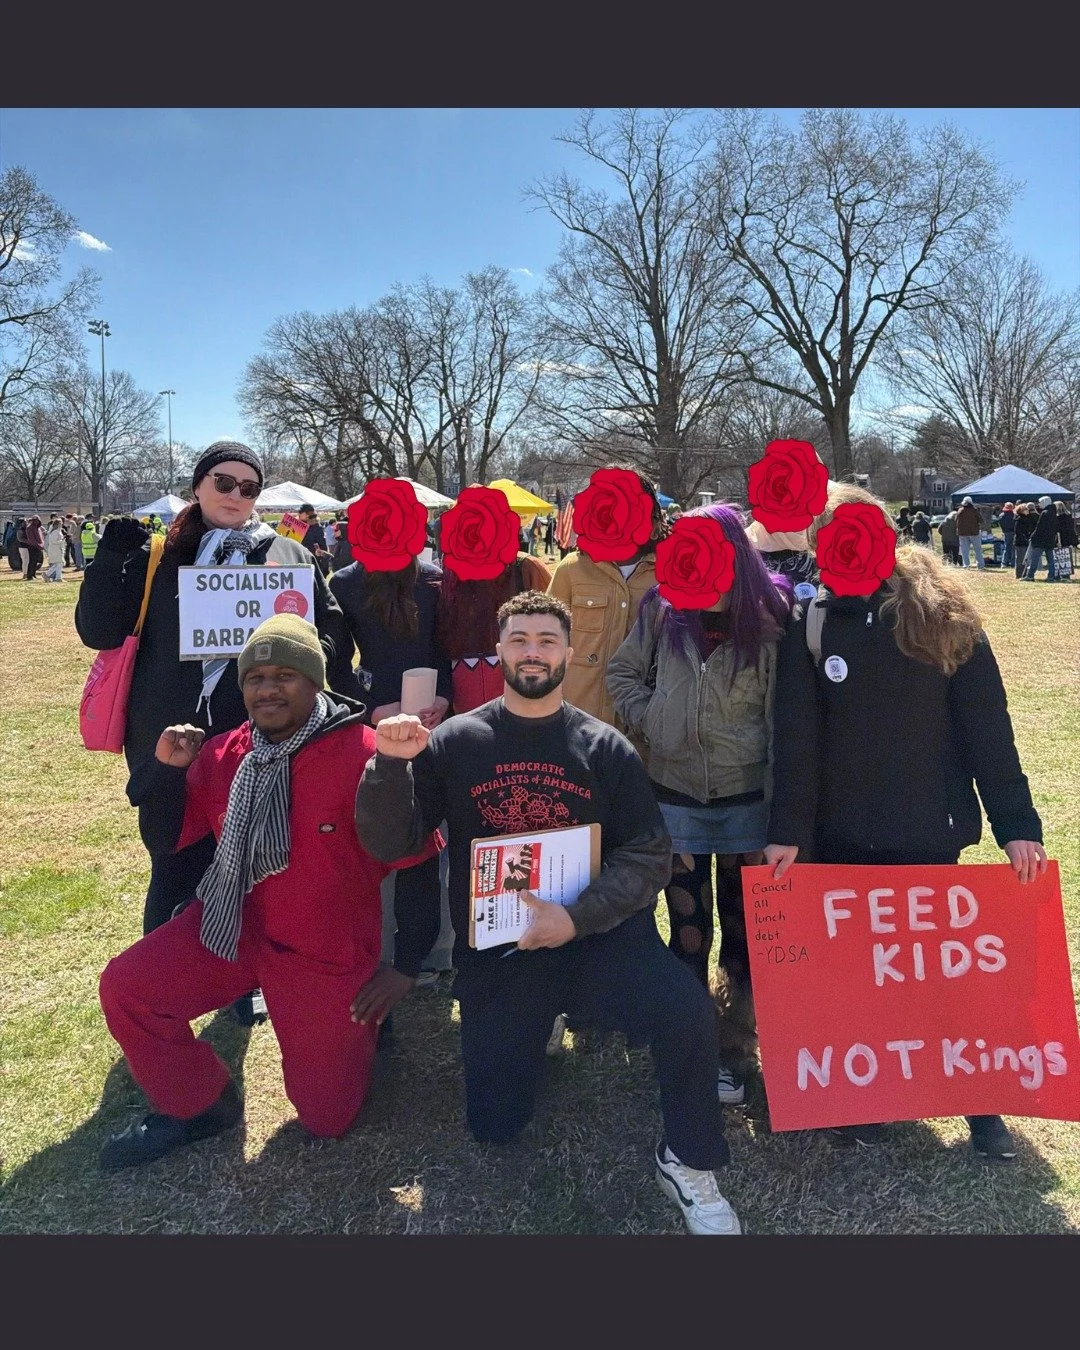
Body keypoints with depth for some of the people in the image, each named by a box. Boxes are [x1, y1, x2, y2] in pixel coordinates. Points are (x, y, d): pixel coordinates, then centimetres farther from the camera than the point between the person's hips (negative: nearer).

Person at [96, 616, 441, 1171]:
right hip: (230, 925, 5)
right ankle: (197, 1105, 16)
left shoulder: (365, 755, -21)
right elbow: (166, 841, 9)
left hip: (327, 954, -4)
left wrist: (405, 964, -13)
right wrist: (167, 770, -8)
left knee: (327, 1117, 5)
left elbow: (416, 860, -15)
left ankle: (357, 1026, 37)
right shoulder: (222, 753, -2)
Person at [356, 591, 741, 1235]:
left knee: (689, 1012, -28)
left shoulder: (606, 747, -2)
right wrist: (390, 764, -20)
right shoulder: (455, 741, -1)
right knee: (495, 1126, 6)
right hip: (495, 949, 1)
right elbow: (390, 845, -3)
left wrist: (576, 918, -20)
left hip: (598, 933, -1)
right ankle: (535, 1026, 37)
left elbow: (649, 857, -6)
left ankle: (688, 1165, 0)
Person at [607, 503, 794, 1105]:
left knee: (743, 933, 10)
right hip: (675, 796, 2)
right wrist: (650, 720, -4)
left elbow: (780, 719, -7)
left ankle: (735, 1056, 25)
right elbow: (623, 671, 12)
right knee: (688, 932, 12)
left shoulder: (769, 622, -8)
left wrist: (780, 810, -10)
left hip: (747, 801, -1)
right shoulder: (664, 609, -2)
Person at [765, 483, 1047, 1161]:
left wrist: (1017, 824, -8)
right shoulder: (811, 625, -1)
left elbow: (987, 726, -5)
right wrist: (788, 830, -10)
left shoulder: (945, 616, -3)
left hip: (929, 831, -1)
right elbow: (795, 738, -5)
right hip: (839, 838, 1)